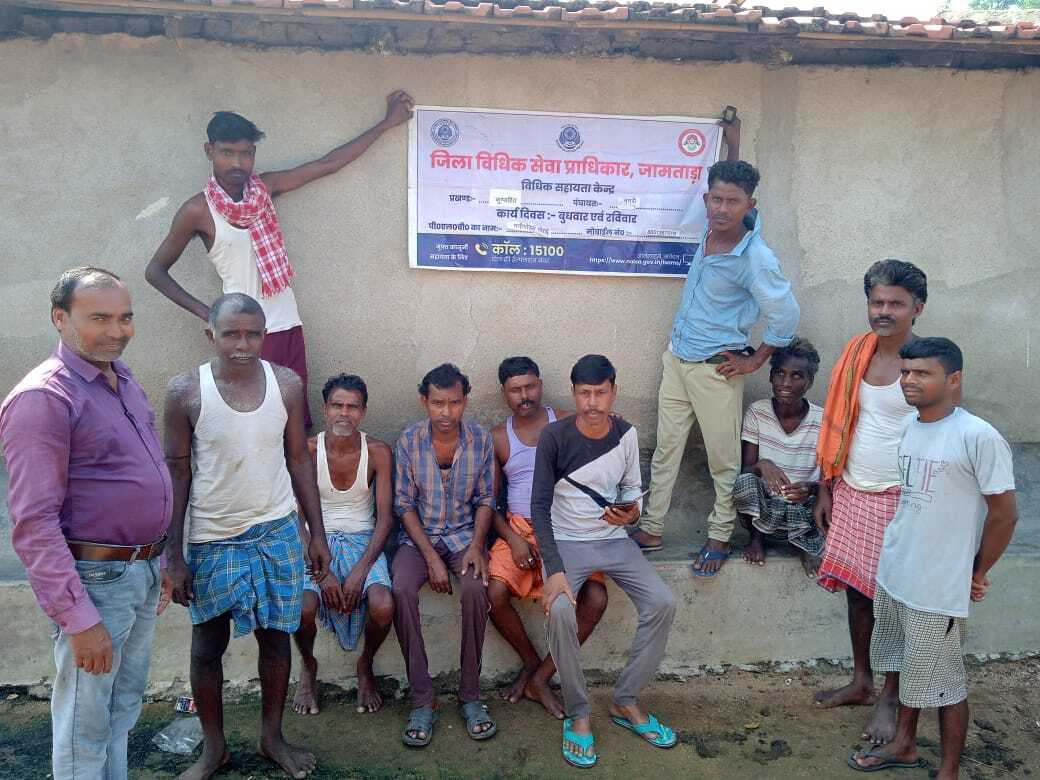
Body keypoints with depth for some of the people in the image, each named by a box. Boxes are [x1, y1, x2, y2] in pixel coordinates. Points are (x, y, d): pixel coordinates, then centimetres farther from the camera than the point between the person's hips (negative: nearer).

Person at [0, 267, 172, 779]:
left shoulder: (122, 377, 7)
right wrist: (78, 619, -22)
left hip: (143, 572, 8)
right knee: (85, 725, 8)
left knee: (124, 708, 22)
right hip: (95, 580, -8)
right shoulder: (43, 398, -19)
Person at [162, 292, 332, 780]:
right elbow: (177, 474, -5)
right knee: (208, 647, 11)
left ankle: (272, 738, 33)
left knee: (275, 637, 13)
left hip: (277, 532, 2)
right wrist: (174, 554, -6)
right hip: (213, 539, -1)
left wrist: (317, 533, 4)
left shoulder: (286, 384, -5)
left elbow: (298, 460, 3)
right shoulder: (185, 391, -11)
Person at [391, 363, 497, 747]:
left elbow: (485, 500, 2)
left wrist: (476, 546, -14)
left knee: (474, 589, -31)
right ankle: (421, 700, -18)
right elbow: (404, 504, -5)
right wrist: (431, 557, -15)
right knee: (401, 590, -30)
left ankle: (470, 695, -13)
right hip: (418, 536, 0)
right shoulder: (409, 441, -7)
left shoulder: (481, 439, -4)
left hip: (465, 534, 0)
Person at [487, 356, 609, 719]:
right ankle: (531, 661, 5)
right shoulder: (498, 438, 8)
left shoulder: (570, 424, 4)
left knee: (596, 598, -23)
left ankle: (540, 677, -5)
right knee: (495, 593, -25)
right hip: (519, 529, 1)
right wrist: (513, 539, -8)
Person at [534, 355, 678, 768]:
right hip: (566, 542, -3)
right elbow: (540, 505, -13)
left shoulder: (626, 434, -1)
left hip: (614, 540, 4)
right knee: (560, 610, -30)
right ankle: (578, 714, -9)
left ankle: (626, 702, 3)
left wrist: (631, 513, -12)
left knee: (663, 603, -16)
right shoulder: (555, 437, -12)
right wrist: (554, 568, -23)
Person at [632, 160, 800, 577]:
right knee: (666, 448, 13)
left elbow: (785, 315, -15)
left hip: (715, 370, -7)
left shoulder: (755, 259, -22)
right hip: (676, 359, 7)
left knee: (723, 460, 8)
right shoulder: (709, 233, -1)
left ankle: (719, 539, 24)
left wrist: (755, 360, -6)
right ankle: (651, 529, 25)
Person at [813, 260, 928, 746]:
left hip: (901, 499, -5)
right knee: (856, 588, 14)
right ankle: (860, 681, 32)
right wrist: (825, 489, 9)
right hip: (852, 492, 5)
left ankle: (890, 697, 24)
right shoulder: (857, 351, 3)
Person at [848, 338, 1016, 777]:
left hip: (939, 587, -7)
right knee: (909, 667, 22)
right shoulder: (904, 426, 4)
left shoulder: (979, 437, -18)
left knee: (944, 682, 8)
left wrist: (977, 574, -3)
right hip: (893, 574, 7)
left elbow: (1004, 514, -11)